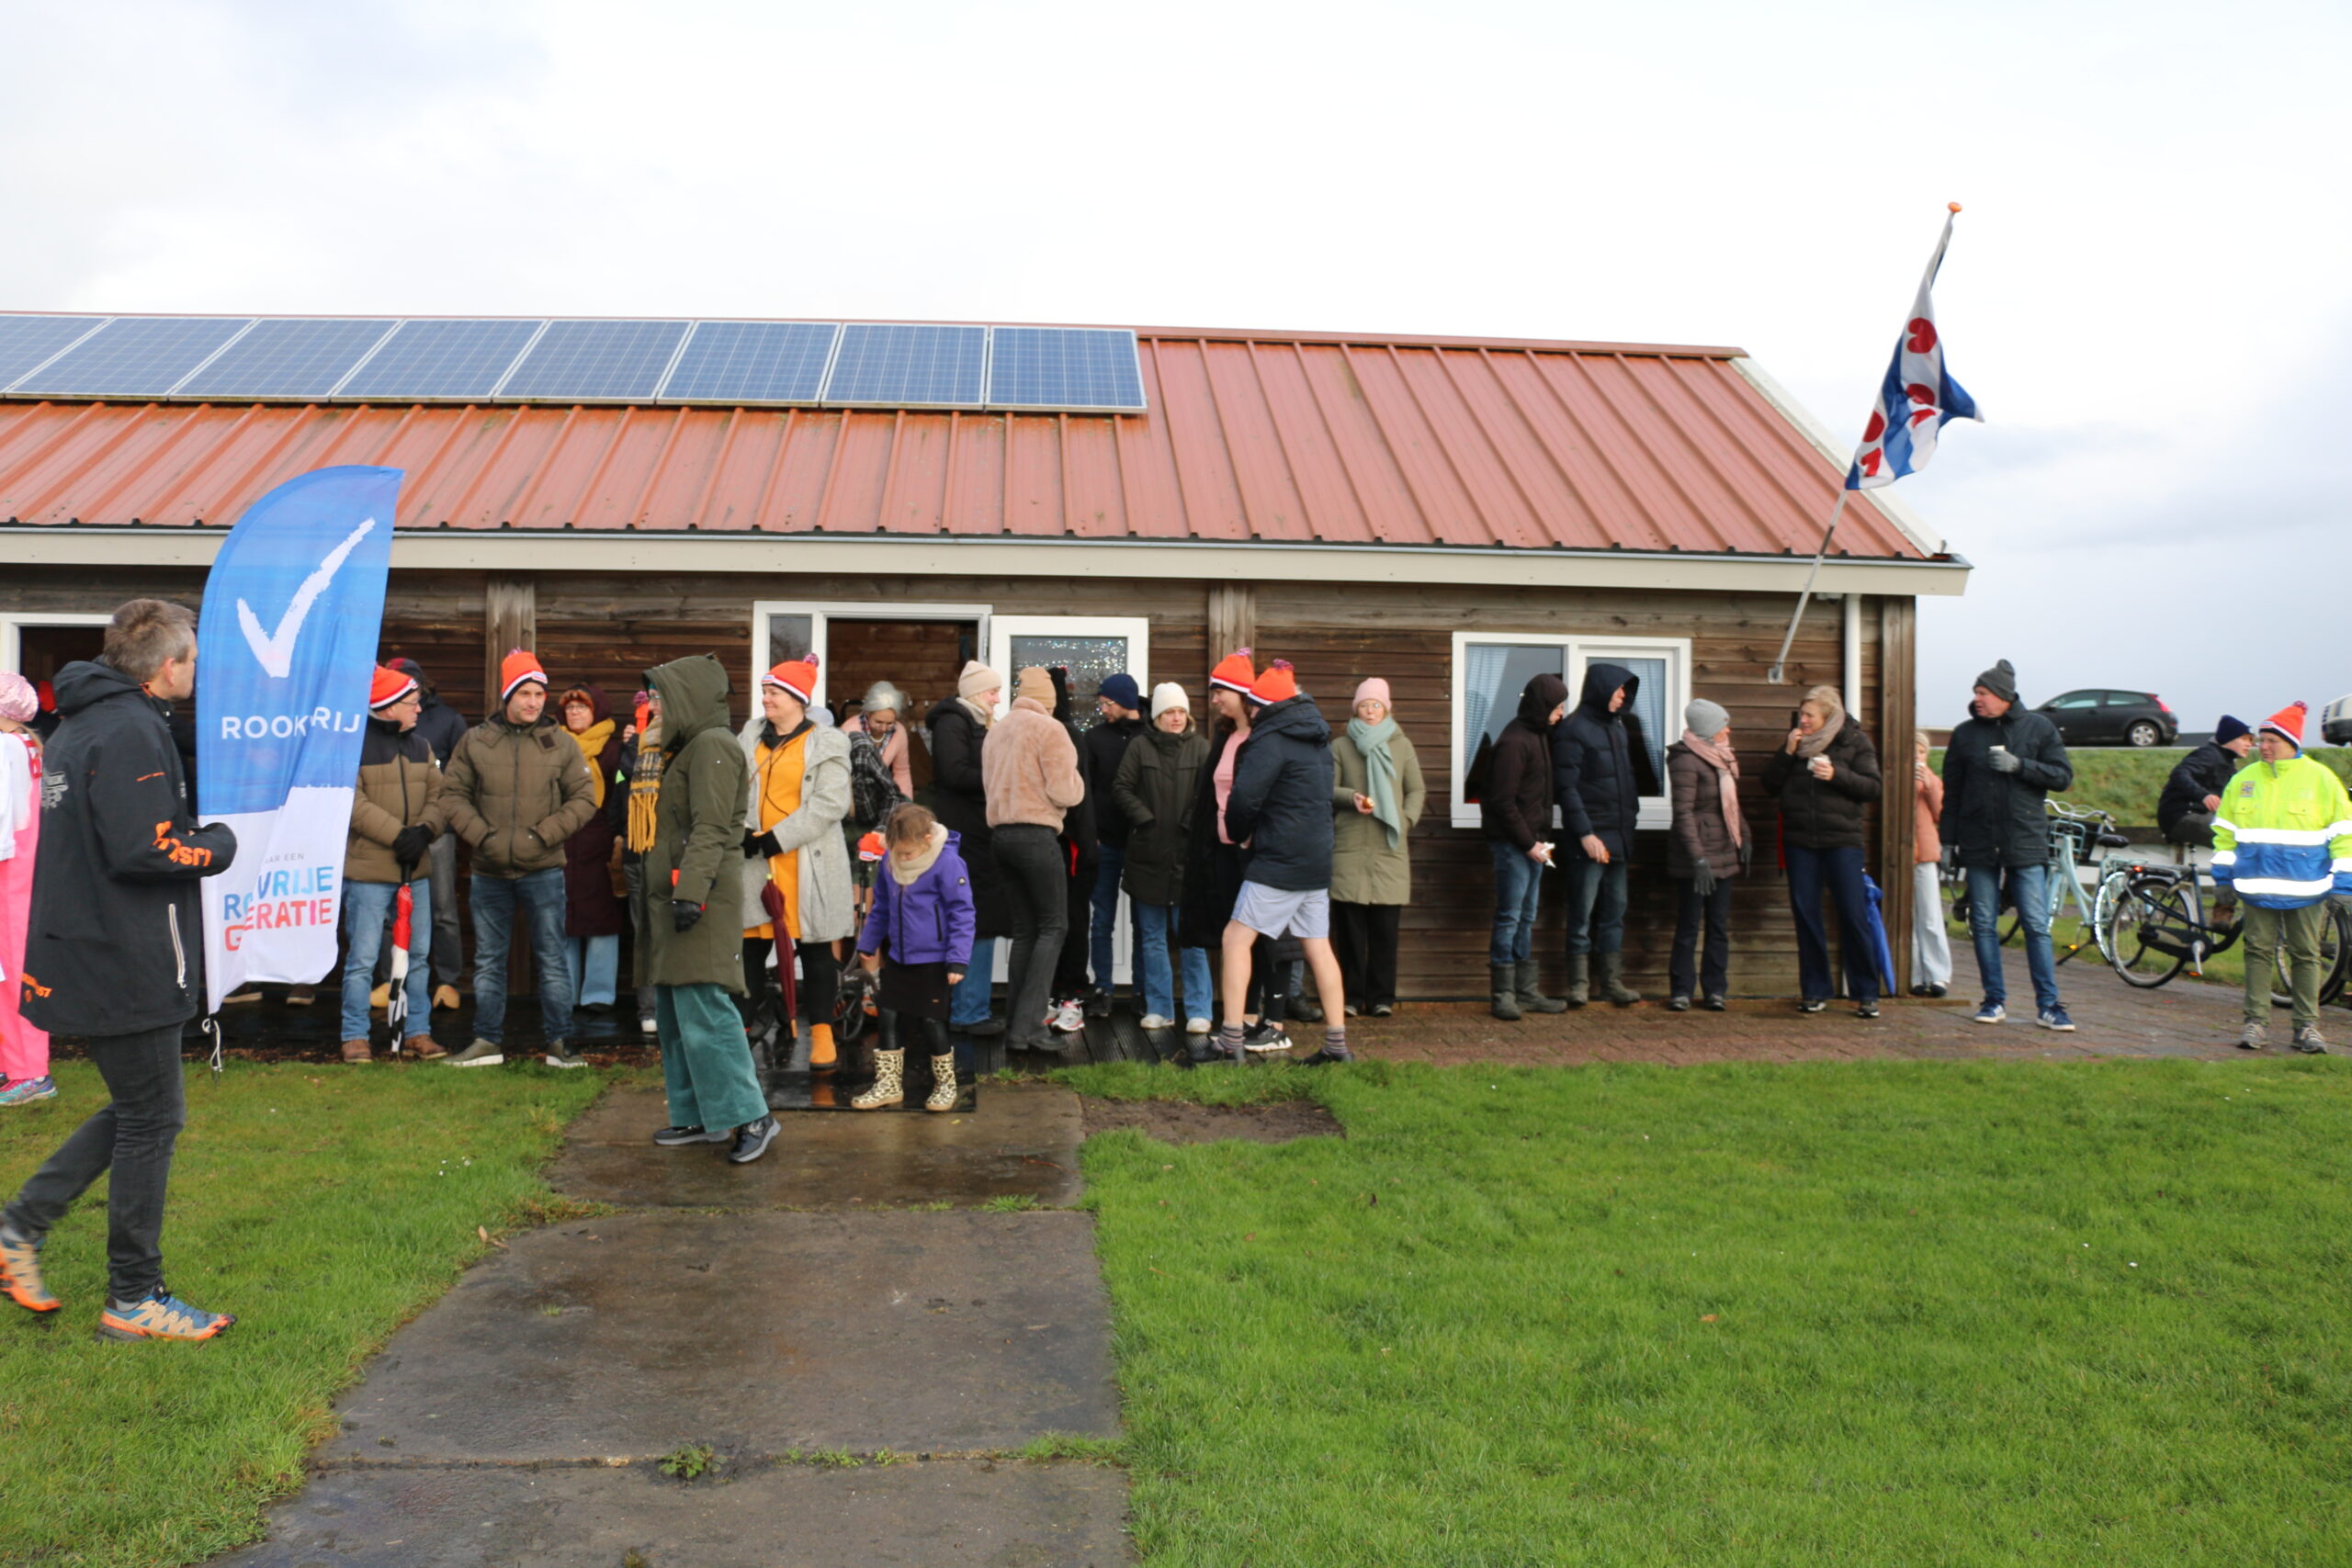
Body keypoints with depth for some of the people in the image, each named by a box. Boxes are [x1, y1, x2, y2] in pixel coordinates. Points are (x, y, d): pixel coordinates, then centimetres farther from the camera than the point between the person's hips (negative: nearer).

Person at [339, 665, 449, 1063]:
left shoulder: (419, 746, 11)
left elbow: (439, 795, 6)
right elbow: (352, 802, -16)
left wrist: (424, 830, -13)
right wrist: (397, 834, -20)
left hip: (415, 869, 6)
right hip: (368, 871, -6)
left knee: (418, 956, 12)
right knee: (362, 958, 0)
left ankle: (418, 1033, 21)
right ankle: (355, 1037, 11)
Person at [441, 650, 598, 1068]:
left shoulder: (560, 744, 0)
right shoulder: (475, 741, 2)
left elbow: (584, 799, 0)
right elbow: (454, 795, 4)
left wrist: (544, 834, -11)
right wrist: (481, 835, -10)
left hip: (543, 870, -1)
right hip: (490, 872, 2)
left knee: (552, 958, 3)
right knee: (488, 960, 11)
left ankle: (560, 1042, 11)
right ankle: (487, 1041, 22)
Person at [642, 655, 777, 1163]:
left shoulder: (712, 746, -11)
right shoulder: (686, 748, 21)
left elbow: (711, 829, -20)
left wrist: (690, 891, -26)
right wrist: (668, 893, 21)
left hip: (703, 900, -11)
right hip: (674, 897, 11)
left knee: (701, 1007, -14)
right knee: (672, 1011, 12)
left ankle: (750, 1116, -10)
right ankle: (697, 1117, 18)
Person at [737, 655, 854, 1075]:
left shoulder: (827, 743, -3)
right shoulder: (751, 734, 13)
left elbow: (830, 804, -12)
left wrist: (776, 839, -16)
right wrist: (743, 829, -8)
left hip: (809, 863, -4)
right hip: (756, 860, 4)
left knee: (815, 949, 4)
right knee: (750, 946, 5)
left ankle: (821, 1033, 13)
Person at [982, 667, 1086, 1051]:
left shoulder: (997, 730, 14)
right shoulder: (1048, 729, -8)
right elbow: (1064, 791, -12)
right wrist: (1077, 781, 8)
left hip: (1001, 831, 7)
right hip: (1037, 833, -7)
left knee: (1024, 930, 12)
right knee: (1053, 926, -2)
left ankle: (1015, 1024, 10)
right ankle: (1029, 1022, -11)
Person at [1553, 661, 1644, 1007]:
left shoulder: (1617, 727, 15)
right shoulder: (1573, 730, -9)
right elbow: (1567, 787, -14)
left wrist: (1631, 815, 12)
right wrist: (1585, 833, -18)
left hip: (1619, 836, 8)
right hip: (1590, 838, -8)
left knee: (1615, 912, 10)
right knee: (1582, 913, -2)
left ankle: (1613, 981, 17)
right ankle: (1579, 983, 5)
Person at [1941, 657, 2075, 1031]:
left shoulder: (2039, 728, 3)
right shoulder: (1965, 733, 8)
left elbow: (2063, 775, -1)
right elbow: (1951, 790, 11)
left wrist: (2020, 766, -15)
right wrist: (1948, 838, 8)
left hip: (2026, 843, -2)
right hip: (1978, 844, 2)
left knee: (2037, 925, -3)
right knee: (1983, 924, 4)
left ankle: (2048, 1005, 2)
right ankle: (1995, 1000, 13)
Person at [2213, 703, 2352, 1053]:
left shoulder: (2320, 778, 0)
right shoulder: (2245, 779, 7)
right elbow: (2225, 827, 16)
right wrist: (2223, 868, 11)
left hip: (2304, 885, -2)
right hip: (2257, 883, 2)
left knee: (2305, 955, 4)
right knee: (2259, 951, 2)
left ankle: (2307, 1025, 12)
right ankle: (2256, 1022, 7)